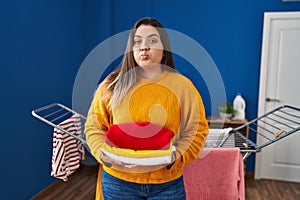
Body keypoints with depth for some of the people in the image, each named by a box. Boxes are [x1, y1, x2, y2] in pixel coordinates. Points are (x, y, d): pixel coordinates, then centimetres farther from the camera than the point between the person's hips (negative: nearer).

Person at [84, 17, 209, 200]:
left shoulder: (182, 85, -3)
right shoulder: (112, 84, -2)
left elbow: (196, 130, -2)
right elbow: (94, 126, 4)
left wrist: (174, 157, -16)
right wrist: (103, 153, -12)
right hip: (118, 180, 1)